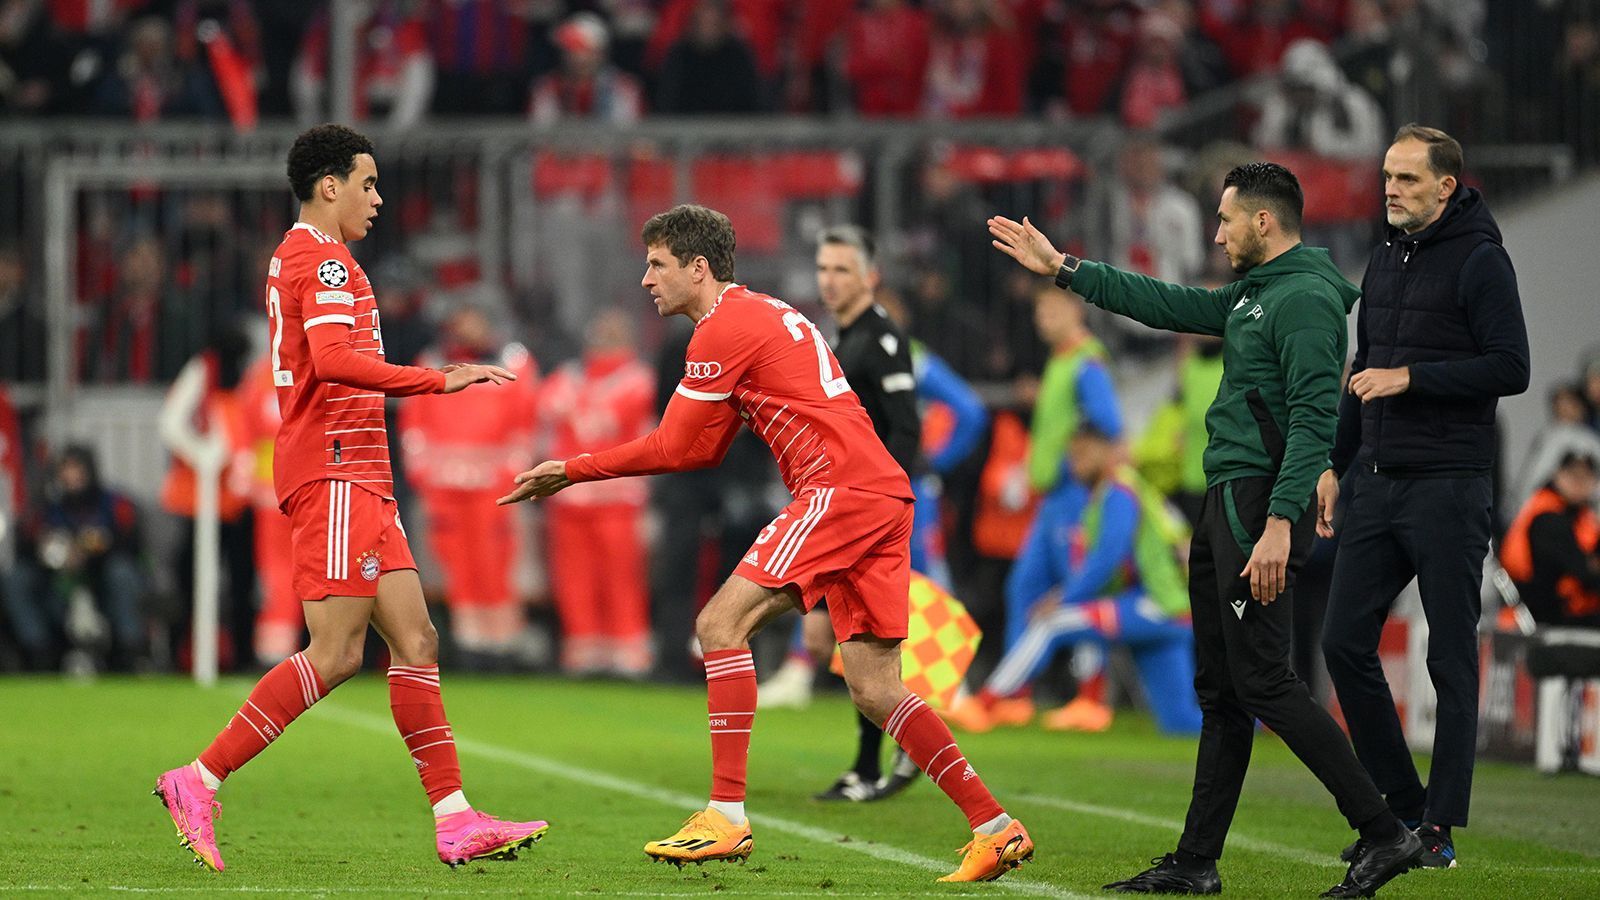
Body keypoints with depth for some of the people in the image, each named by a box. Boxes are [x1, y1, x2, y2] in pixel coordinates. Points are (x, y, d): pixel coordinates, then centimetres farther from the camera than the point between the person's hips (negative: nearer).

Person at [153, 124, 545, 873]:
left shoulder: (296, 257, 22)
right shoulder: (324, 261, -10)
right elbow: (334, 360, -25)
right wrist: (438, 381, -26)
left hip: (357, 479, 11)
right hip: (335, 473, -11)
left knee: (415, 641, 3)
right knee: (336, 652, -13)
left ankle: (456, 822, -1)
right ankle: (199, 782, -9)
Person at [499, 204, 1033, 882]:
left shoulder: (725, 328, -6)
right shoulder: (761, 313, 25)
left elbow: (673, 449, -4)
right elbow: (700, 449, 24)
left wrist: (574, 470, 6)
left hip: (841, 488, -10)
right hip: (883, 494, 10)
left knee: (721, 623, -12)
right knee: (873, 691, 7)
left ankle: (727, 817, -18)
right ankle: (996, 828, 5)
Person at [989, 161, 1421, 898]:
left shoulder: (1306, 299, -13)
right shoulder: (1254, 295, 17)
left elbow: (1314, 420, -21)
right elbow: (1172, 306, 27)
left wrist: (1279, 524, -27)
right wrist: (1062, 268, 30)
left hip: (1261, 505, -10)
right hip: (1227, 505, 10)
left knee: (1263, 682, -13)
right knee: (1219, 689, 11)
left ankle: (1382, 833, -13)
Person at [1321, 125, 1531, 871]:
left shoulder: (1479, 261, -8)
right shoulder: (1384, 258, 15)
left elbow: (1511, 368, -16)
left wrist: (1410, 377, -16)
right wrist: (1335, 463, 20)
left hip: (1449, 486, -7)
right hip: (1376, 485, 7)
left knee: (1451, 657, -2)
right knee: (1345, 641, 3)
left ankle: (1439, 827, 1)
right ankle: (1399, 807, 14)